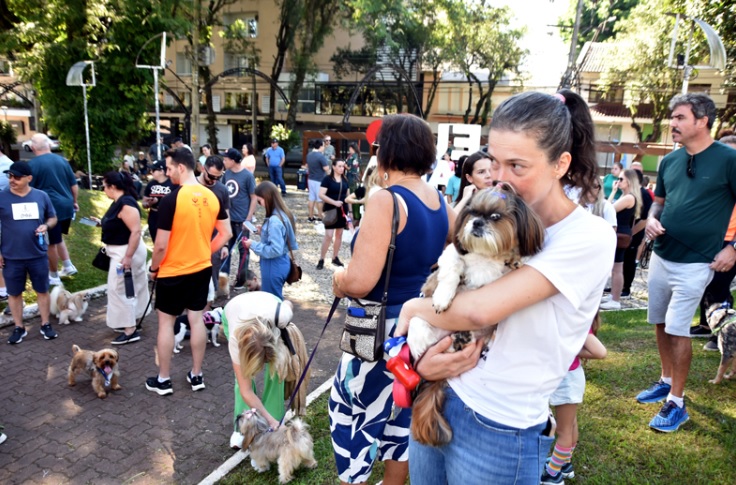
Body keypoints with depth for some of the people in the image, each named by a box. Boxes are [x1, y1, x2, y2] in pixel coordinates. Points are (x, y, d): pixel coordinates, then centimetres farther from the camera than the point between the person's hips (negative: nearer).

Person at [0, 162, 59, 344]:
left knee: (42, 290, 10)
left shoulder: (41, 196, -1)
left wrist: (46, 226, -12)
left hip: (38, 255, 1)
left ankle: (45, 325, 24)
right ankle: (19, 328, 25)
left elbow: (53, 217, 11)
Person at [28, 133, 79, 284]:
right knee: (57, 237, 25)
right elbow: (74, 185, 10)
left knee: (51, 243, 6)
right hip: (66, 206, 6)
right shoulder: (62, 160, 6)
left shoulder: (33, 164, -9)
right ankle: (68, 266, 23)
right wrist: (74, 201, 23)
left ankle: (54, 276, 17)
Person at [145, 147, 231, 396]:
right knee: (197, 319, 13)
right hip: (202, 268, 5)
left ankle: (163, 380, 20)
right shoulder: (212, 196, -2)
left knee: (166, 322, 9)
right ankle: (196, 375, 24)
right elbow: (226, 233, 5)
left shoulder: (171, 200, -20)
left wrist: (153, 267, 0)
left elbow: (161, 245, -18)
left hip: (173, 272, -5)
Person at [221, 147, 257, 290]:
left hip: (242, 219, -5)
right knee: (225, 247, 13)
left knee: (243, 249, 7)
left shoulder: (247, 175, -13)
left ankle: (241, 279, 19)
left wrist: (248, 219, -14)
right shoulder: (227, 173, 2)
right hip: (228, 218, 5)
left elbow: (254, 198, -10)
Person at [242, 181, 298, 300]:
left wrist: (253, 245, -18)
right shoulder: (284, 214, 4)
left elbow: (275, 250, -27)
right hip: (282, 263, 9)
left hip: (274, 267, -9)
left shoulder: (274, 221, -26)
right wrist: (263, 232, 6)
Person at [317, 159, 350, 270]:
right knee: (328, 235, -10)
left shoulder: (345, 180, 9)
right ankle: (321, 259, 0)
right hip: (331, 211, -5)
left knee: (339, 234, 10)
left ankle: (335, 258, 21)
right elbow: (321, 195, -15)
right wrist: (334, 202, -24)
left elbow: (348, 196, 15)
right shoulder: (327, 179, -7)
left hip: (342, 211, 6)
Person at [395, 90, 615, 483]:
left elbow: (479, 309, -27)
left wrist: (414, 308, -10)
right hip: (436, 400, 6)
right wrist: (422, 358, -11)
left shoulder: (589, 237, -18)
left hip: (501, 436, -5)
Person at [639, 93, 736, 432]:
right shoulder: (669, 161, 6)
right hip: (660, 256, 6)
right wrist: (652, 219, -3)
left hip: (694, 263, -6)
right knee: (660, 323, 14)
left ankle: (676, 404, 8)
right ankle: (667, 381, 33)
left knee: (677, 329, -5)